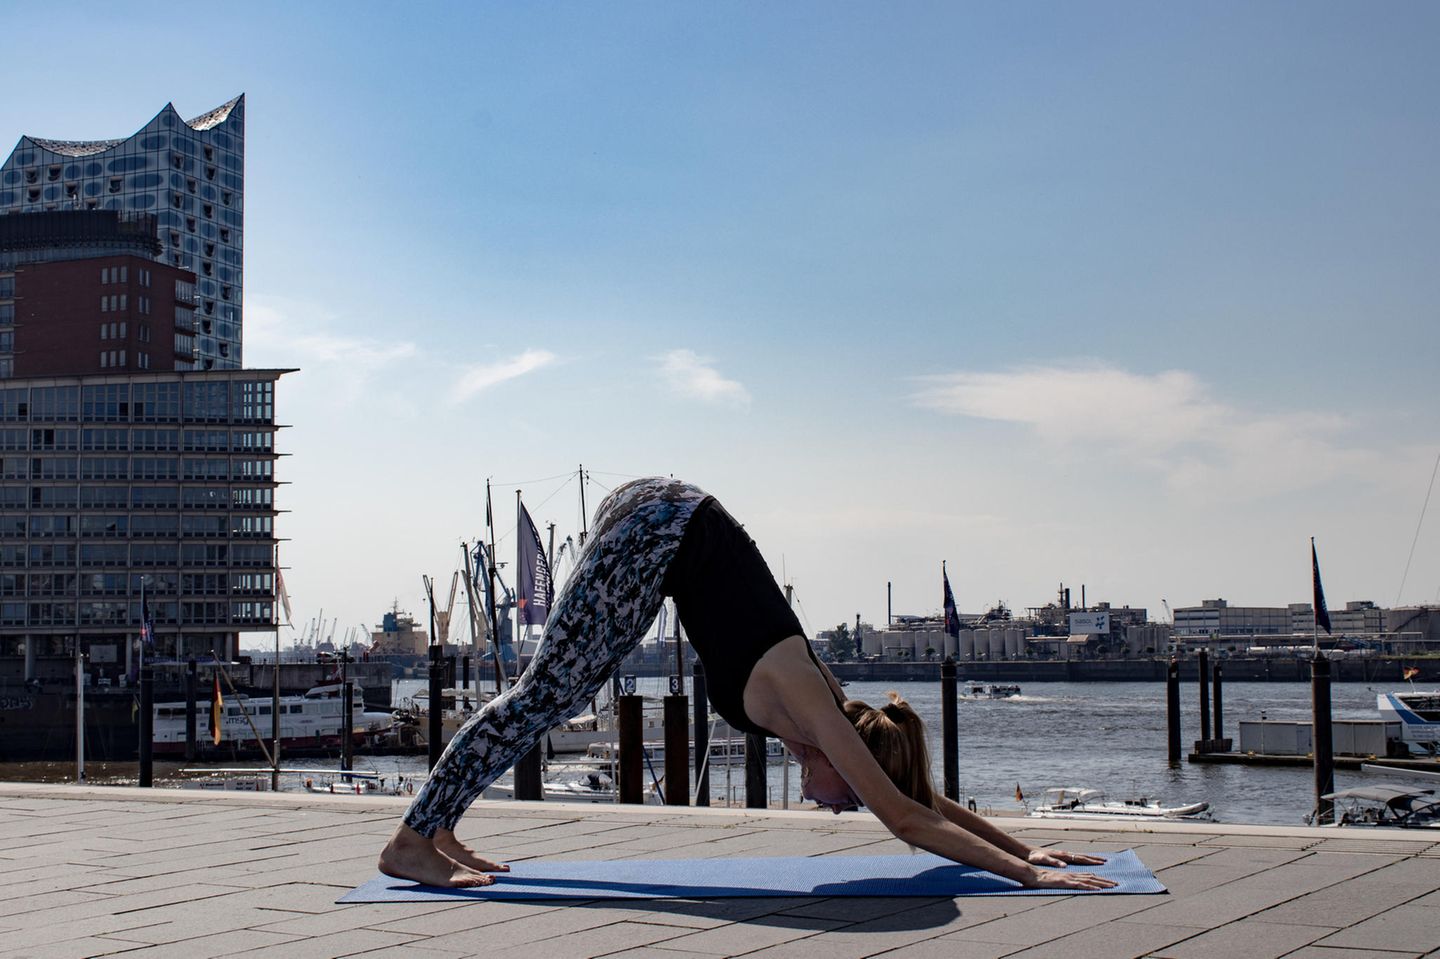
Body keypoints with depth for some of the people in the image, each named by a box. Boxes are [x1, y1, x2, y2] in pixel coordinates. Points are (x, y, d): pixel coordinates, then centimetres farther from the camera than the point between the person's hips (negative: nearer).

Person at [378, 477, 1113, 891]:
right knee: (549, 692, -9)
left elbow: (920, 801, 14)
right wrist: (1025, 873, -20)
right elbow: (905, 819, -20)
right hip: (660, 530, -8)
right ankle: (412, 838, -7)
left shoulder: (817, 708, 3)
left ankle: (439, 826, 17)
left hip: (668, 532, 8)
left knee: (557, 692, 11)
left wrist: (1025, 850, 14)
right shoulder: (806, 707, -16)